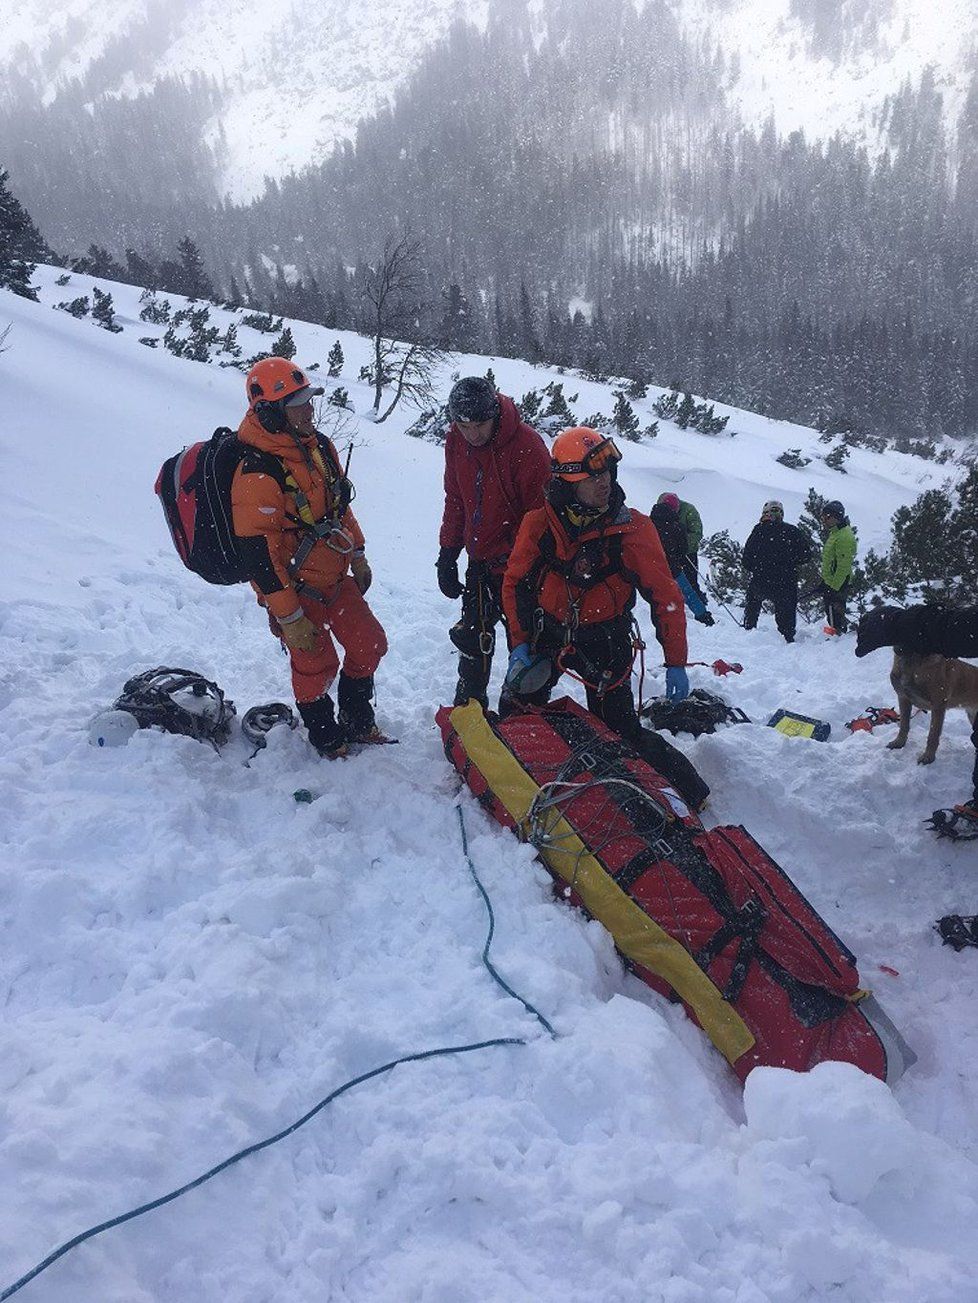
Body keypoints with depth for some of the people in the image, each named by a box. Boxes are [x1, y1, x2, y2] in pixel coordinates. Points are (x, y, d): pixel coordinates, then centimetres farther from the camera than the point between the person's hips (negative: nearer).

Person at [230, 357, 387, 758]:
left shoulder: (318, 445, 0)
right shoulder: (256, 473, -27)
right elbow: (257, 553, -26)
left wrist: (357, 555, 17)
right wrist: (289, 619, -23)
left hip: (335, 576, 8)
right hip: (295, 587, -8)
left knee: (369, 645, 14)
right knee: (316, 665, 5)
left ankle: (356, 721, 37)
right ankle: (325, 738, 32)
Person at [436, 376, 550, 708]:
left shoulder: (528, 447, -21)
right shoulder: (456, 442, -2)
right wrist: (447, 555, 8)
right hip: (480, 562, 6)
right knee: (472, 635, 13)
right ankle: (467, 706, 28)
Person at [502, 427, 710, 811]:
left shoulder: (633, 528, -14)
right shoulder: (539, 523, -10)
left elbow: (665, 596, -8)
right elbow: (515, 582, 3)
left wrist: (676, 662, -10)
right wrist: (519, 643, -4)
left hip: (605, 640, -2)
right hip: (547, 634, 2)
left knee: (620, 733, -3)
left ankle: (692, 793, 12)